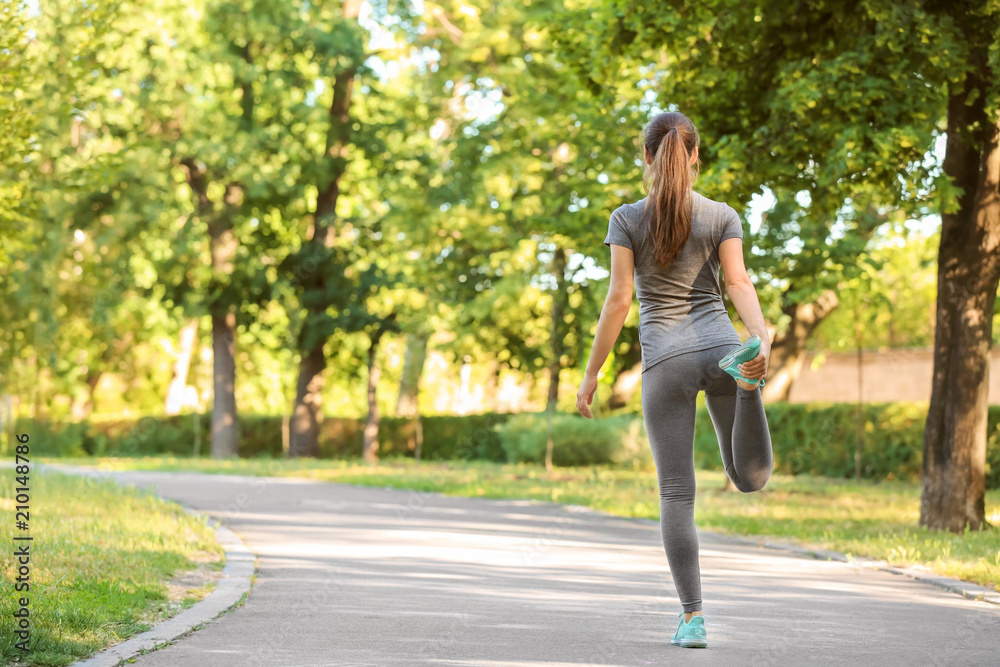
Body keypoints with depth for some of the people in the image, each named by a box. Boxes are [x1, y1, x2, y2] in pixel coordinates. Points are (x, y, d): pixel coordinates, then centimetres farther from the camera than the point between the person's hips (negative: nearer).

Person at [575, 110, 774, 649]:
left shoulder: (627, 219, 2)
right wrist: (763, 338, -17)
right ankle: (748, 371, -23)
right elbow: (739, 285, -7)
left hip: (664, 359, -1)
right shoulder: (722, 216, 8)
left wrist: (591, 374, 2)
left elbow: (619, 300, -3)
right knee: (750, 478, 6)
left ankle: (692, 615, -6)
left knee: (676, 494, 2)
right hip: (716, 338, 1)